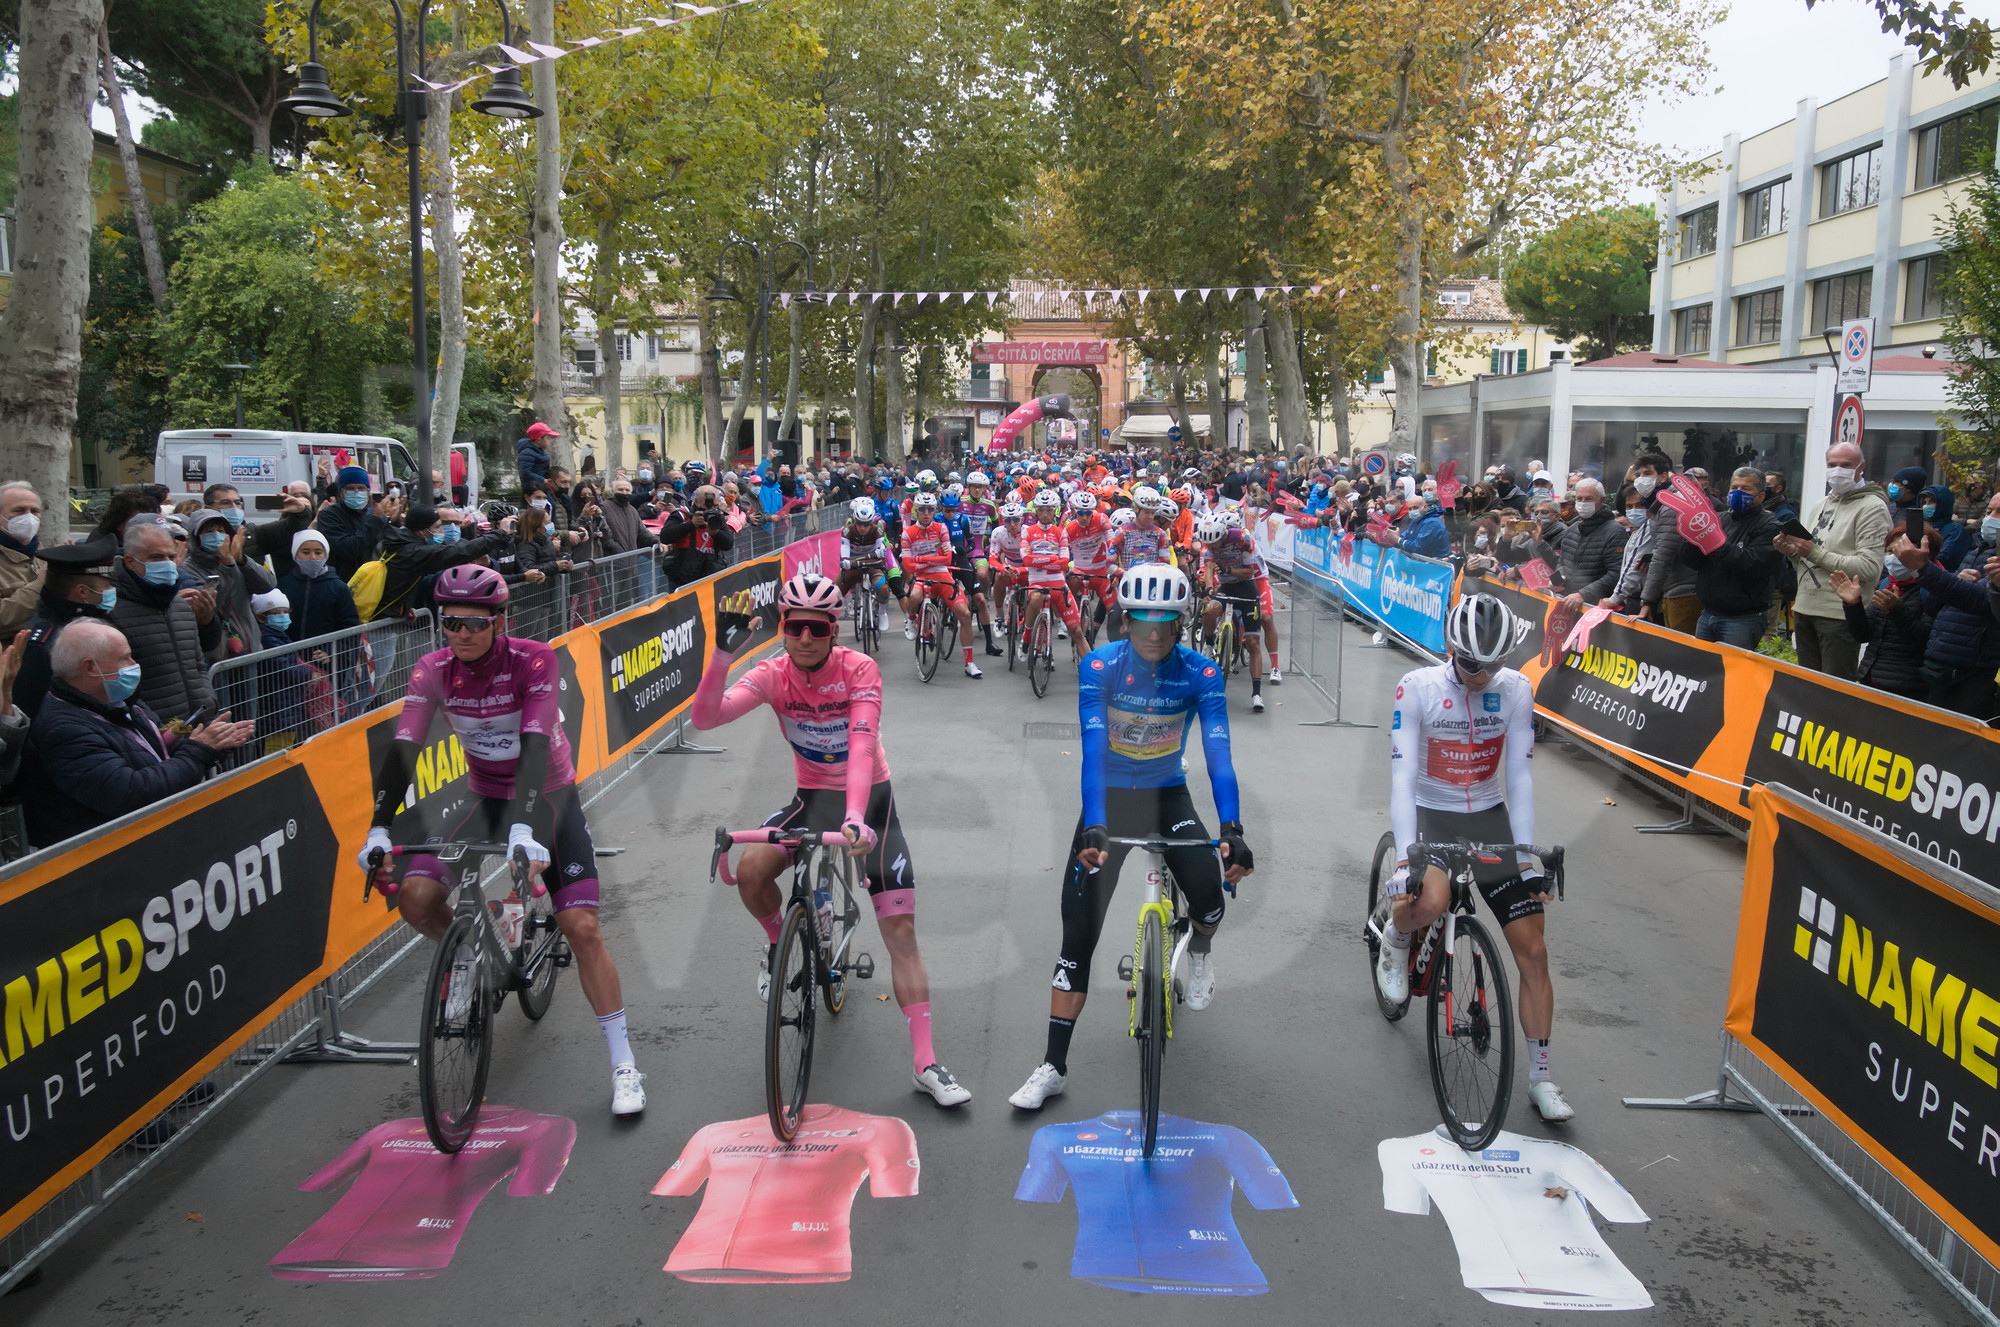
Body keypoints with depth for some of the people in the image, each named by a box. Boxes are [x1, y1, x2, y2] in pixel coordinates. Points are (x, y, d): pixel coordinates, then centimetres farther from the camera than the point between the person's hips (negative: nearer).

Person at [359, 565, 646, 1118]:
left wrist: (524, 826, -46)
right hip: (488, 801, 4)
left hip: (549, 798, -4)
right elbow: (402, 749, -19)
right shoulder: (433, 671, -12)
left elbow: (535, 744, -34)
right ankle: (466, 954, 18)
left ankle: (624, 1063, -4)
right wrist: (379, 829, -32)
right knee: (415, 896, -17)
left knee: (581, 927, -13)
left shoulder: (534, 660, -22)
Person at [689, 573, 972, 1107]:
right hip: (813, 795, 2)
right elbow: (705, 717, -27)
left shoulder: (859, 669, -20)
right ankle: (778, 942, 8)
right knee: (751, 870, -27)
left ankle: (925, 1063, -1)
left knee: (900, 928, -8)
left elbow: (863, 745, -33)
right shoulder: (773, 674, -13)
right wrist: (723, 654, -41)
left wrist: (855, 818, -47)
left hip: (869, 796, -2)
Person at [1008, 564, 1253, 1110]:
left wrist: (1232, 829, -38)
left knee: (1208, 886, -24)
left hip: (1168, 797, 1)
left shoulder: (1200, 673, -15)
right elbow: (1093, 748, -28)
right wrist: (1093, 826, -41)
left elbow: (1218, 752, -24)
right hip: (1109, 799, -1)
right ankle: (1053, 1066, 4)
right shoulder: (1099, 666, -18)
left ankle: (1201, 950, 16)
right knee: (1079, 931, -5)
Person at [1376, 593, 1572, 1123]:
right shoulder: (1417, 687, -15)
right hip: (1431, 815, -3)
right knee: (1431, 902, -36)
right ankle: (1395, 937, 3)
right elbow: (1402, 775, -19)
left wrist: (1527, 855, -11)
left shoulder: (1517, 690, -7)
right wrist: (1405, 857, -28)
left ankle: (1540, 1077, 12)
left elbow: (1519, 774, -5)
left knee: (1532, 950, -3)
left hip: (1490, 819, 3)